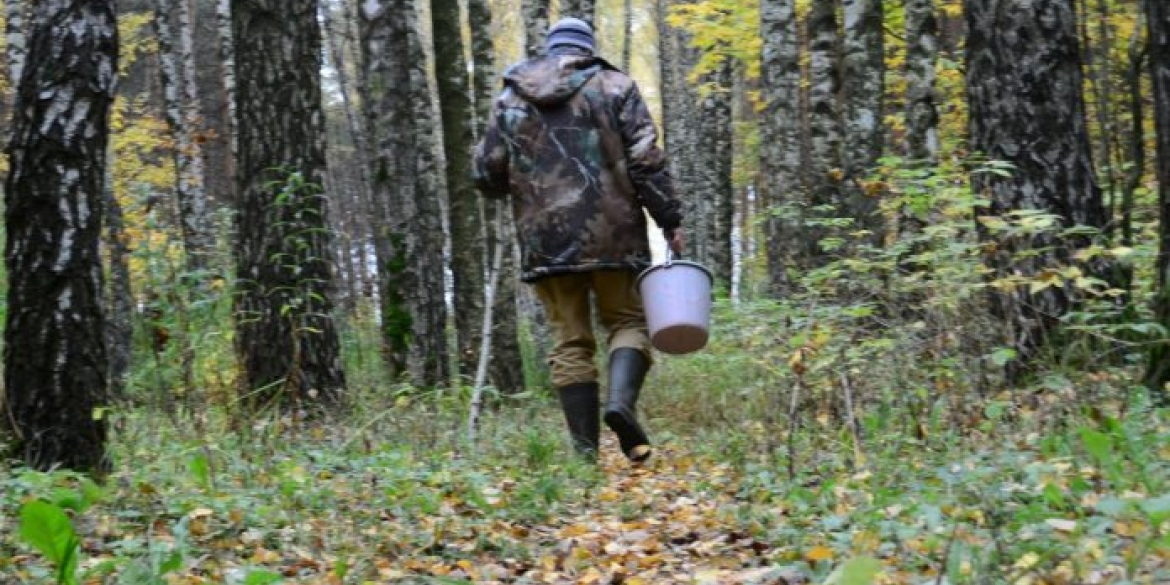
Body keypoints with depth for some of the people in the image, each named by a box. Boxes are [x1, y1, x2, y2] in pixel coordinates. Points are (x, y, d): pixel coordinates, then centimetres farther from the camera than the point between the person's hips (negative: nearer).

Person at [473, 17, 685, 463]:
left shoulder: (510, 98, 12)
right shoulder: (614, 85, 5)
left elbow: (487, 175, 11)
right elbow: (647, 161, -4)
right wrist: (670, 220, 0)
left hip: (545, 239, 2)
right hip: (611, 233, -2)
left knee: (570, 340, 8)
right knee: (627, 320, 12)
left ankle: (586, 450, 4)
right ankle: (620, 400, -16)